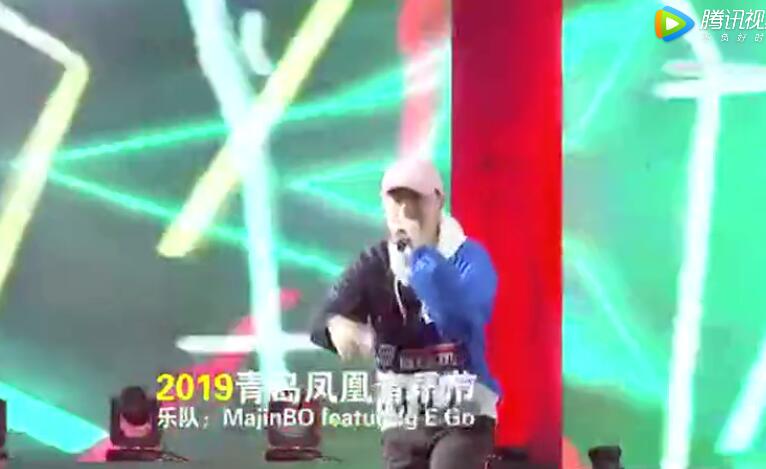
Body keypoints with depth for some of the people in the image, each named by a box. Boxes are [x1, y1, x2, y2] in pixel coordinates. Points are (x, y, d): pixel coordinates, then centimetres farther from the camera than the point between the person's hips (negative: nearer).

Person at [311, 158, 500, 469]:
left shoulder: (468, 257, -9)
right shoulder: (374, 264, 2)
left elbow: (464, 317, -29)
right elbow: (328, 314, -11)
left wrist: (423, 254, -28)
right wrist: (337, 326, -34)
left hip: (461, 415, -4)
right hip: (401, 419, 5)